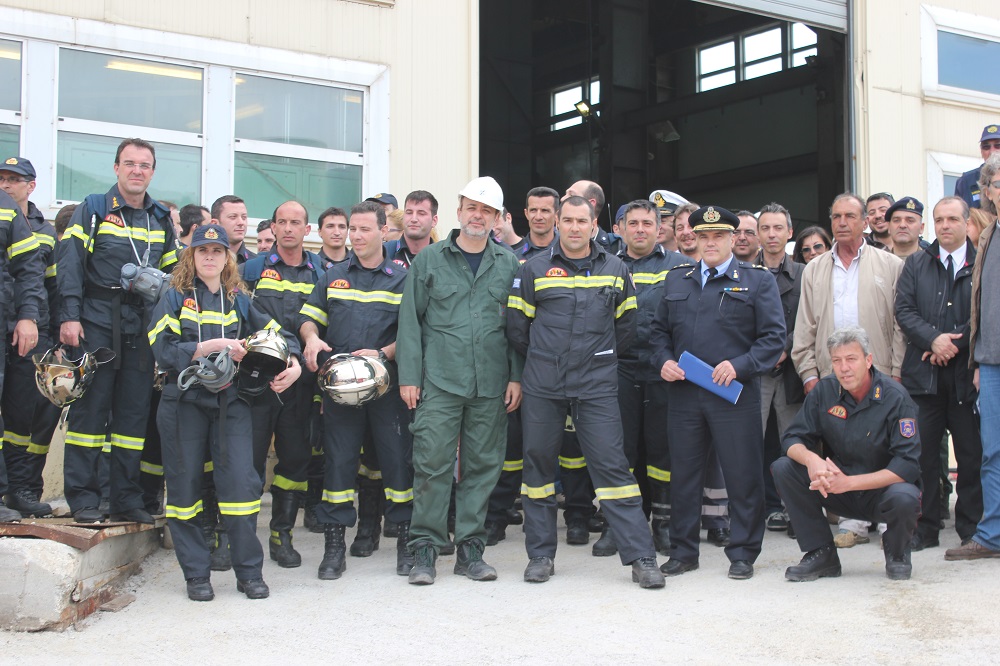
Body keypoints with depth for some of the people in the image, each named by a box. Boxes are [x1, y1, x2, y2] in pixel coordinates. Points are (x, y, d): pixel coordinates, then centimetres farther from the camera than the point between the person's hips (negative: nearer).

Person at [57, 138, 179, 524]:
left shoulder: (161, 220, 16)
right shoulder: (93, 209, 2)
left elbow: (171, 274, 19)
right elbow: (69, 263, -6)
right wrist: (69, 316, -16)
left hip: (142, 325, 4)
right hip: (97, 320, -4)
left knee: (135, 411, 5)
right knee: (90, 406, -3)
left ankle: (127, 499, 11)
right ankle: (83, 499, 3)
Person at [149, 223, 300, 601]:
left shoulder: (239, 301, 14)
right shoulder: (174, 298, 6)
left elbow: (278, 335, 10)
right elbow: (162, 350, -8)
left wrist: (293, 364, -10)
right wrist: (211, 347, -18)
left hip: (230, 401, 1)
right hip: (184, 401, -1)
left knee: (241, 481, -8)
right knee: (185, 484, 2)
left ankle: (249, 572, 3)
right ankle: (196, 574, 13)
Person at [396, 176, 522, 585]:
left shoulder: (508, 264, 10)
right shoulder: (429, 260, 6)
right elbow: (411, 319, 4)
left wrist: (516, 376, 3)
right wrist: (409, 376, -2)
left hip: (491, 384, 2)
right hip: (439, 382, -2)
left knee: (483, 466, 6)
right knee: (432, 465, -4)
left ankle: (470, 548, 16)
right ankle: (425, 549, 5)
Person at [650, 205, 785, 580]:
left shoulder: (758, 281, 4)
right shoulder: (676, 280, 16)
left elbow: (773, 337, -2)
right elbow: (660, 330, 19)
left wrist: (740, 365, -15)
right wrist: (664, 361, -1)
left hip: (735, 394, -3)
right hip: (683, 394, 3)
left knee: (743, 476, 1)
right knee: (683, 474, 8)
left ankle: (742, 554, 13)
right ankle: (683, 552, 20)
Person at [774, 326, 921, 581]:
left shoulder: (894, 397, -17)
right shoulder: (825, 390, -5)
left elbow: (907, 465, -22)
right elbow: (793, 438, -6)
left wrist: (848, 482, -30)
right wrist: (811, 459, -30)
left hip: (882, 489, -3)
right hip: (836, 489, 3)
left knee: (904, 497, -37)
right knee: (783, 468, -17)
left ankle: (897, 553, 0)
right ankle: (822, 554, -6)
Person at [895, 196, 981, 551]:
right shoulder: (916, 263, 12)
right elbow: (904, 310, 3)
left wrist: (954, 344, -11)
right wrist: (933, 339, -11)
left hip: (966, 372, -2)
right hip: (924, 373, 2)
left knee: (971, 454, 3)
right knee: (923, 452, 2)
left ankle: (970, 528, 13)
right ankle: (926, 527, 10)